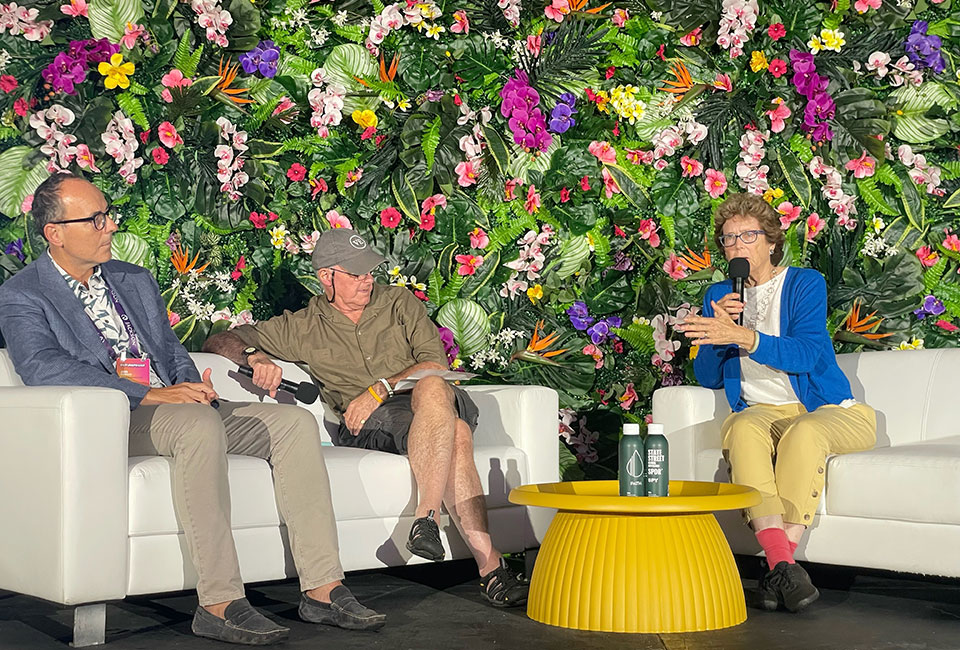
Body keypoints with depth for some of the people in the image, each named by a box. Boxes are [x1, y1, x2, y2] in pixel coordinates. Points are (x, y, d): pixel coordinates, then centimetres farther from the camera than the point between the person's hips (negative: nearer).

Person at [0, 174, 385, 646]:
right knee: (200, 423, -38)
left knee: (295, 422, -14)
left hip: (175, 406, 7)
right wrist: (148, 394, -22)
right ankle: (219, 604, -36)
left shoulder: (137, 282, 24)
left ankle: (322, 590, -18)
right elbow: (43, 368, -14)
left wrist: (192, 385, 0)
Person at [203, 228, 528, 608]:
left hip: (442, 403, 2)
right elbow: (220, 341, 16)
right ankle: (490, 566, -41)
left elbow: (436, 363, 6)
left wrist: (378, 391, -8)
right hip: (368, 425, -2)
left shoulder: (399, 302, 17)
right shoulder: (304, 328, 14)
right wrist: (254, 357, -9)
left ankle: (426, 518, -41)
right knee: (455, 436, -37)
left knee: (432, 389, -39)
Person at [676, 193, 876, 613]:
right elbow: (708, 378, 7)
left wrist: (744, 337, -35)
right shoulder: (719, 296, 13)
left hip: (827, 410, -2)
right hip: (762, 411, 2)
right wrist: (719, 331, -13)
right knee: (743, 429, -35)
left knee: (804, 433, -38)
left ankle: (777, 568, -35)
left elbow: (805, 355, -19)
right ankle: (783, 564, -45)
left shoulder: (805, 284, 0)